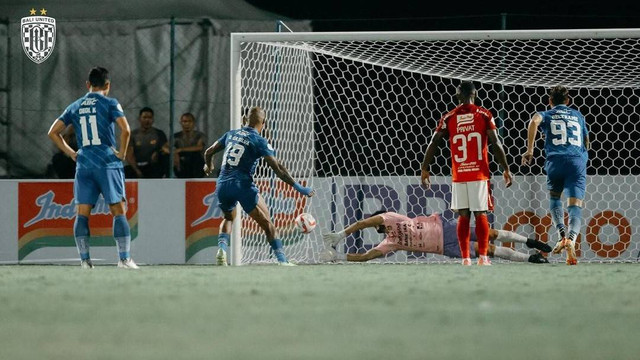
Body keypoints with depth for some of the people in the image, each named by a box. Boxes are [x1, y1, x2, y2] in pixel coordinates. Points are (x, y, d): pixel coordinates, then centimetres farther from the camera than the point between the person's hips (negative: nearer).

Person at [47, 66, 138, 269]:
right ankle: (124, 258, -7)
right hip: (108, 163, -3)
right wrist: (122, 153, -2)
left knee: (82, 213, 3)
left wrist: (71, 154, 14)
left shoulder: (75, 107, 12)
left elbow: (53, 132, 13)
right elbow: (125, 130, -14)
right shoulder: (110, 104, -1)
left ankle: (84, 260, -4)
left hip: (83, 164, 3)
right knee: (118, 212, -1)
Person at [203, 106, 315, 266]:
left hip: (222, 185, 5)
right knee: (267, 224, 3)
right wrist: (298, 187, -5)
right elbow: (277, 168, -7)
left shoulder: (230, 134, 14)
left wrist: (208, 166, 48)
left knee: (228, 218, 30)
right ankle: (282, 260, -7)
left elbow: (208, 152, 25)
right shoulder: (259, 141, -1)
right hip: (243, 185, -5)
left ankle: (221, 249, 6)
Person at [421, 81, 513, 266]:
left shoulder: (449, 117, 5)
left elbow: (433, 144, 2)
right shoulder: (484, 115, 1)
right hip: (480, 174, -1)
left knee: (463, 216, 5)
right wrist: (506, 169, 1)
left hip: (458, 175, 1)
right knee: (481, 215, 2)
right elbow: (496, 143, -5)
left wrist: (425, 169, 9)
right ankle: (483, 257, -3)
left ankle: (465, 258, 1)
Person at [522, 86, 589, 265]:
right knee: (575, 204, -6)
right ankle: (572, 238, -33)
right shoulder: (578, 115, 25)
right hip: (578, 160, 1)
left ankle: (562, 234, 0)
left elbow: (535, 120, -8)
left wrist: (529, 150, -9)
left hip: (555, 159, -1)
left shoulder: (547, 114, 17)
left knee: (554, 197, 23)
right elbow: (586, 142, 31)